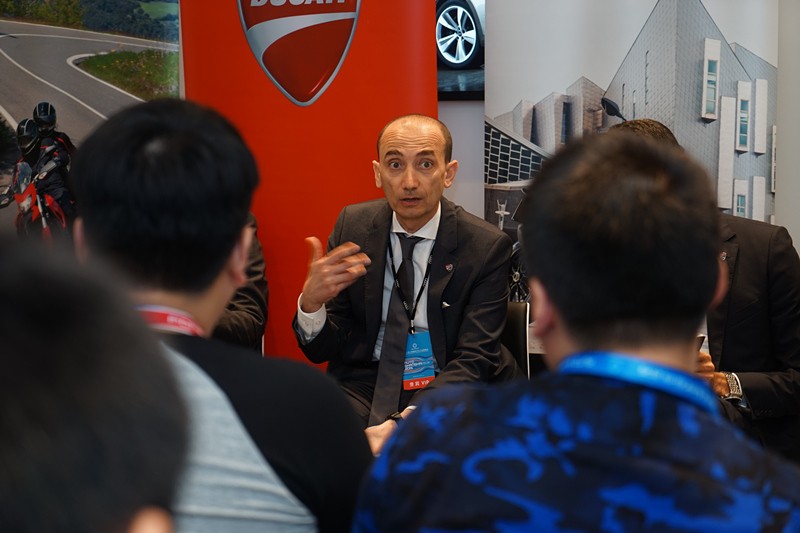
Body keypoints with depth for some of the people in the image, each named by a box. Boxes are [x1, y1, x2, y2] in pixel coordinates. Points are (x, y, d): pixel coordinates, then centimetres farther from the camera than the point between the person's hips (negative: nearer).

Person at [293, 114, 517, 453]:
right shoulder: (353, 224, 2)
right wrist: (311, 303, -21)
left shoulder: (487, 246, -7)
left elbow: (472, 361, -10)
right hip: (362, 385, 3)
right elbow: (321, 350, 4)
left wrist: (404, 422, -26)